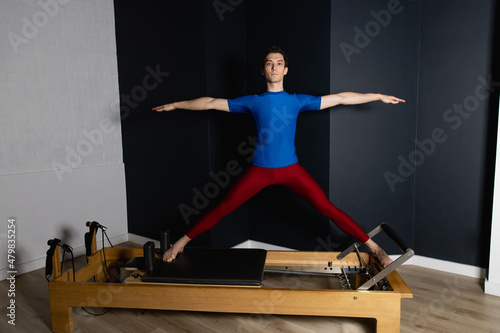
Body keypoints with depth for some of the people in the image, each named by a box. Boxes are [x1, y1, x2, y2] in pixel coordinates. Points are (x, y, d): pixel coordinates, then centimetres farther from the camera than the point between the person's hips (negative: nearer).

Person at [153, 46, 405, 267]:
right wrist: (175, 105, 11)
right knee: (222, 209, 2)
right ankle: (181, 243, 18)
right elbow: (212, 103, 8)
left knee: (327, 208, -4)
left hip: (291, 169, 0)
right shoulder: (252, 102, 5)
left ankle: (374, 247, 10)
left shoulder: (297, 101, 5)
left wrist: (379, 96, 10)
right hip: (259, 170, 0)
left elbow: (340, 98, 8)